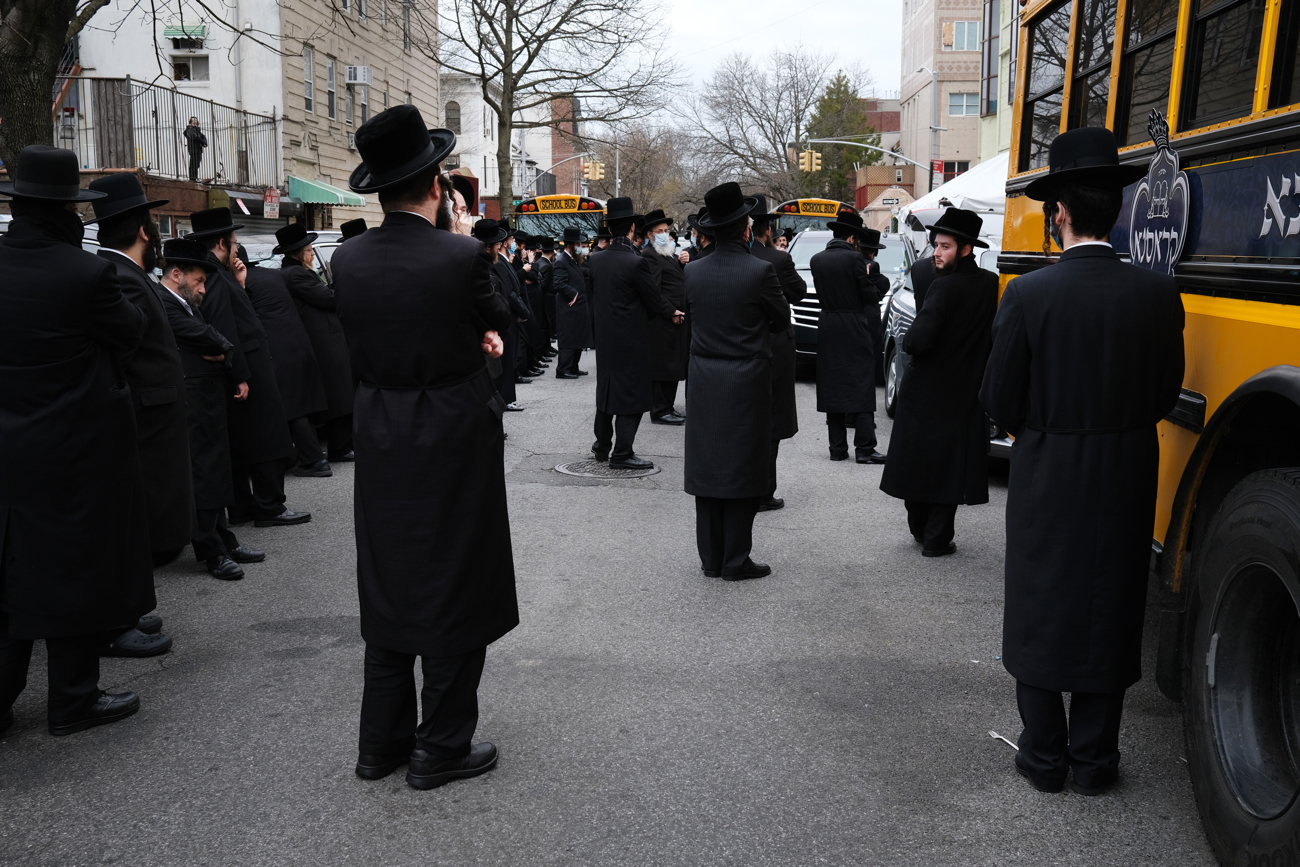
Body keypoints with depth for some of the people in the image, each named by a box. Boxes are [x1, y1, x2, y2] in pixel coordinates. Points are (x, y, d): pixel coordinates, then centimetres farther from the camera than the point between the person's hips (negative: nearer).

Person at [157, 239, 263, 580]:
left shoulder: (187, 306, 18)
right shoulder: (162, 304, -14)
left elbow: (217, 345, 17)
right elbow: (205, 337, -19)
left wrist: (221, 352, -4)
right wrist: (226, 347, -1)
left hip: (210, 406, 10)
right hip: (190, 408, -10)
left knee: (215, 474, 15)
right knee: (200, 477, -3)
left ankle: (224, 542, 24)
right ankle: (212, 553, 4)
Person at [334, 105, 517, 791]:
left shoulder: (349, 259, -2)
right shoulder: (461, 257, -17)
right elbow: (498, 317, 1)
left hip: (382, 449, 5)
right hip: (455, 446, -5)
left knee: (389, 592, 16)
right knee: (456, 595, 7)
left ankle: (382, 740, 25)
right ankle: (441, 748, 15)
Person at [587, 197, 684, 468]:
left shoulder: (596, 259, 0)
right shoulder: (636, 262, -19)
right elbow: (654, 300, -10)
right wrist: (673, 313, 8)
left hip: (604, 336, 7)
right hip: (631, 337, -7)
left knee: (606, 388, 18)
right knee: (632, 394, 1)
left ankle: (602, 445, 28)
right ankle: (622, 453, 2)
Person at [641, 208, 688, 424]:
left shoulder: (671, 254, 19)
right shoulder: (649, 255, -11)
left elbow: (681, 279, 21)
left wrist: (683, 263, 5)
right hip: (663, 321, -10)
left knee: (673, 366, 14)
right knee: (662, 365, -5)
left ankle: (668, 407, 23)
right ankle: (660, 411, 1)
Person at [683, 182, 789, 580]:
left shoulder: (693, 271, 0)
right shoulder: (760, 271, -13)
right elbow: (782, 319, 0)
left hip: (704, 383, 4)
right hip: (746, 384, -4)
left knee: (707, 468, 10)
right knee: (742, 471, 3)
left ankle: (711, 558, 17)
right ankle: (736, 560, 7)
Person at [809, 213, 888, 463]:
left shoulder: (817, 260, 5)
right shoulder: (854, 258, -12)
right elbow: (871, 295, -8)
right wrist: (866, 275, 9)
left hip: (827, 328, 5)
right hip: (854, 329, -5)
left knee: (832, 388, 8)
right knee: (862, 389, -1)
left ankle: (837, 448, 9)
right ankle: (864, 449, -5)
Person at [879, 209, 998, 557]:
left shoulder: (946, 287, -19)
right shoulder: (991, 285, -1)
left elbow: (917, 341, -26)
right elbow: (995, 334, 9)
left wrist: (908, 341, -5)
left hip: (927, 391, -4)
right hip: (965, 392, 5)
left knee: (916, 458, 14)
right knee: (948, 462, 10)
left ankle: (920, 528, 27)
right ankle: (936, 539, 12)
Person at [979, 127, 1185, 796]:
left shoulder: (1027, 296, -16)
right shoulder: (1156, 295, -8)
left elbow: (999, 401, -11)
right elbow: (1165, 394, 1)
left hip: (1045, 480, -2)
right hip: (1125, 482, 2)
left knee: (1037, 609, 13)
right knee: (1109, 610, 14)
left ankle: (1044, 756, 22)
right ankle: (1094, 760, 24)